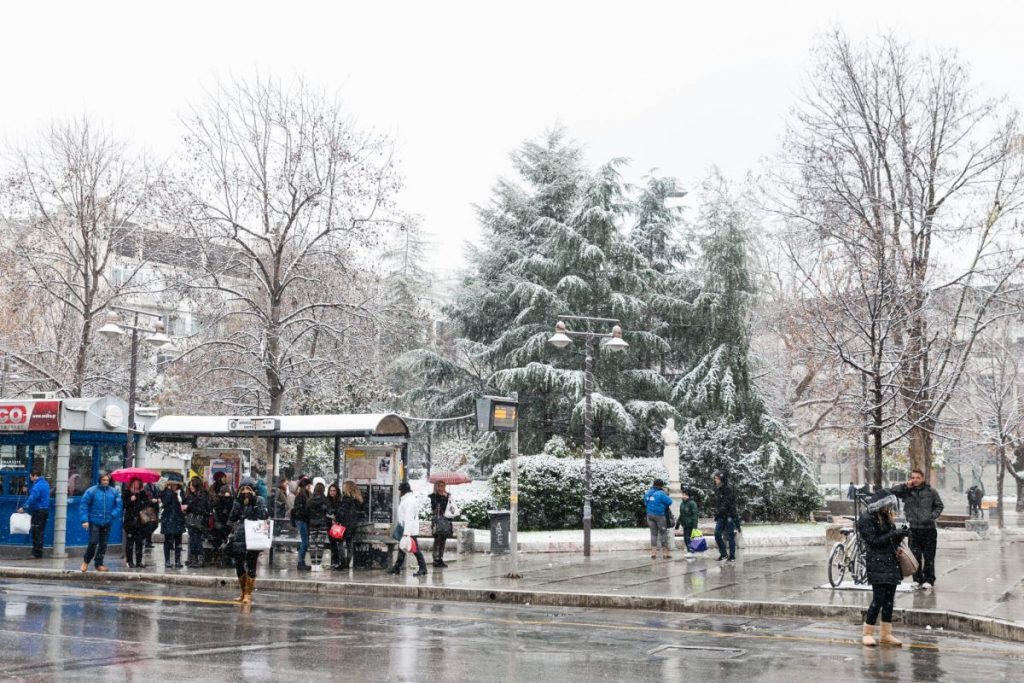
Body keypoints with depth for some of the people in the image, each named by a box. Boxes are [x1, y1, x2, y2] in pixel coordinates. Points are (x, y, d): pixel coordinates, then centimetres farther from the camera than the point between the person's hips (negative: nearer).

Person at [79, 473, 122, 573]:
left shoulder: (114, 492, 5)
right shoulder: (92, 491, -5)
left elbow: (118, 505, 7)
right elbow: (83, 505, -5)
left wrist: (113, 515, -9)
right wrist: (84, 520, -11)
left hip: (107, 523, 3)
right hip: (94, 522, -3)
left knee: (103, 544, 7)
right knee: (93, 542, -9)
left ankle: (99, 564, 19)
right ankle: (86, 561, 13)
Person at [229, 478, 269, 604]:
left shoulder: (259, 501, 0)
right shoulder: (238, 501, 10)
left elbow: (264, 516, -12)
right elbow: (233, 518, 0)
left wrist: (253, 504, -16)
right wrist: (239, 503, -10)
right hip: (239, 538, 4)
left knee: (251, 567, -4)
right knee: (239, 566, 10)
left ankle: (248, 594, 2)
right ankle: (243, 592, 25)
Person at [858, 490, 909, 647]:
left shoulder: (887, 517, 17)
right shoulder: (867, 519, -7)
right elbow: (873, 541, -13)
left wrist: (900, 535, 1)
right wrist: (893, 534, -16)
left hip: (891, 563, 8)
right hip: (877, 564, -8)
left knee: (889, 600, 7)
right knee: (878, 599, -11)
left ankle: (886, 635, 12)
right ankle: (867, 633, -2)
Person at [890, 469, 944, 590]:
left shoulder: (931, 492, 1)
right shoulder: (906, 491, 3)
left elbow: (939, 506, 9)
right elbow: (892, 491, -6)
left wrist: (932, 516, -6)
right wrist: (906, 486, -12)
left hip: (929, 529, -1)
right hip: (914, 529, 1)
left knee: (929, 556, 2)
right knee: (915, 556, 4)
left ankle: (929, 580, 12)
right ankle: (918, 579, 14)